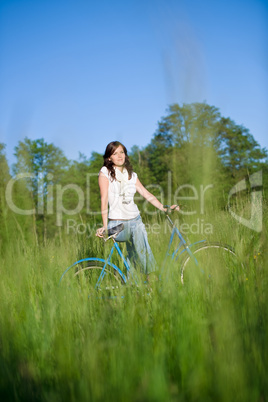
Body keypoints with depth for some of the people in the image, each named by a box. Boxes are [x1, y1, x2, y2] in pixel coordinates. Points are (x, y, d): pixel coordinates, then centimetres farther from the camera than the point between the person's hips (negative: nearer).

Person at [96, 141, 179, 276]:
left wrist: (164, 208, 2)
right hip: (117, 224, -5)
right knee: (138, 231, -31)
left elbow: (147, 195, 13)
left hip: (135, 220, 5)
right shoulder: (105, 172, 0)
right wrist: (105, 226, -14)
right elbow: (104, 199, -7)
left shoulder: (132, 175, 14)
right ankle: (150, 275, -28)